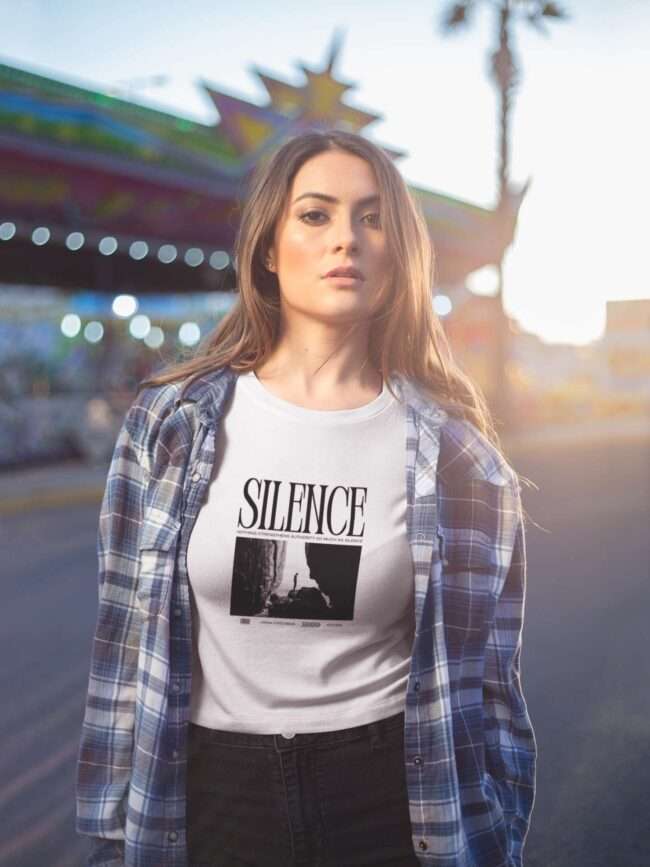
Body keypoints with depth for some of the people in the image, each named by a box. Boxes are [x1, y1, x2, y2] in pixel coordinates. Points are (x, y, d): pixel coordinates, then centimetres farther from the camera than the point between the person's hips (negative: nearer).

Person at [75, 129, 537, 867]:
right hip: (217, 791, 1)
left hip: (391, 796, 0)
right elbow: (129, 639, -2)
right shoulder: (172, 420, -6)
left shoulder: (451, 446, -7)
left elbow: (482, 666, -1)